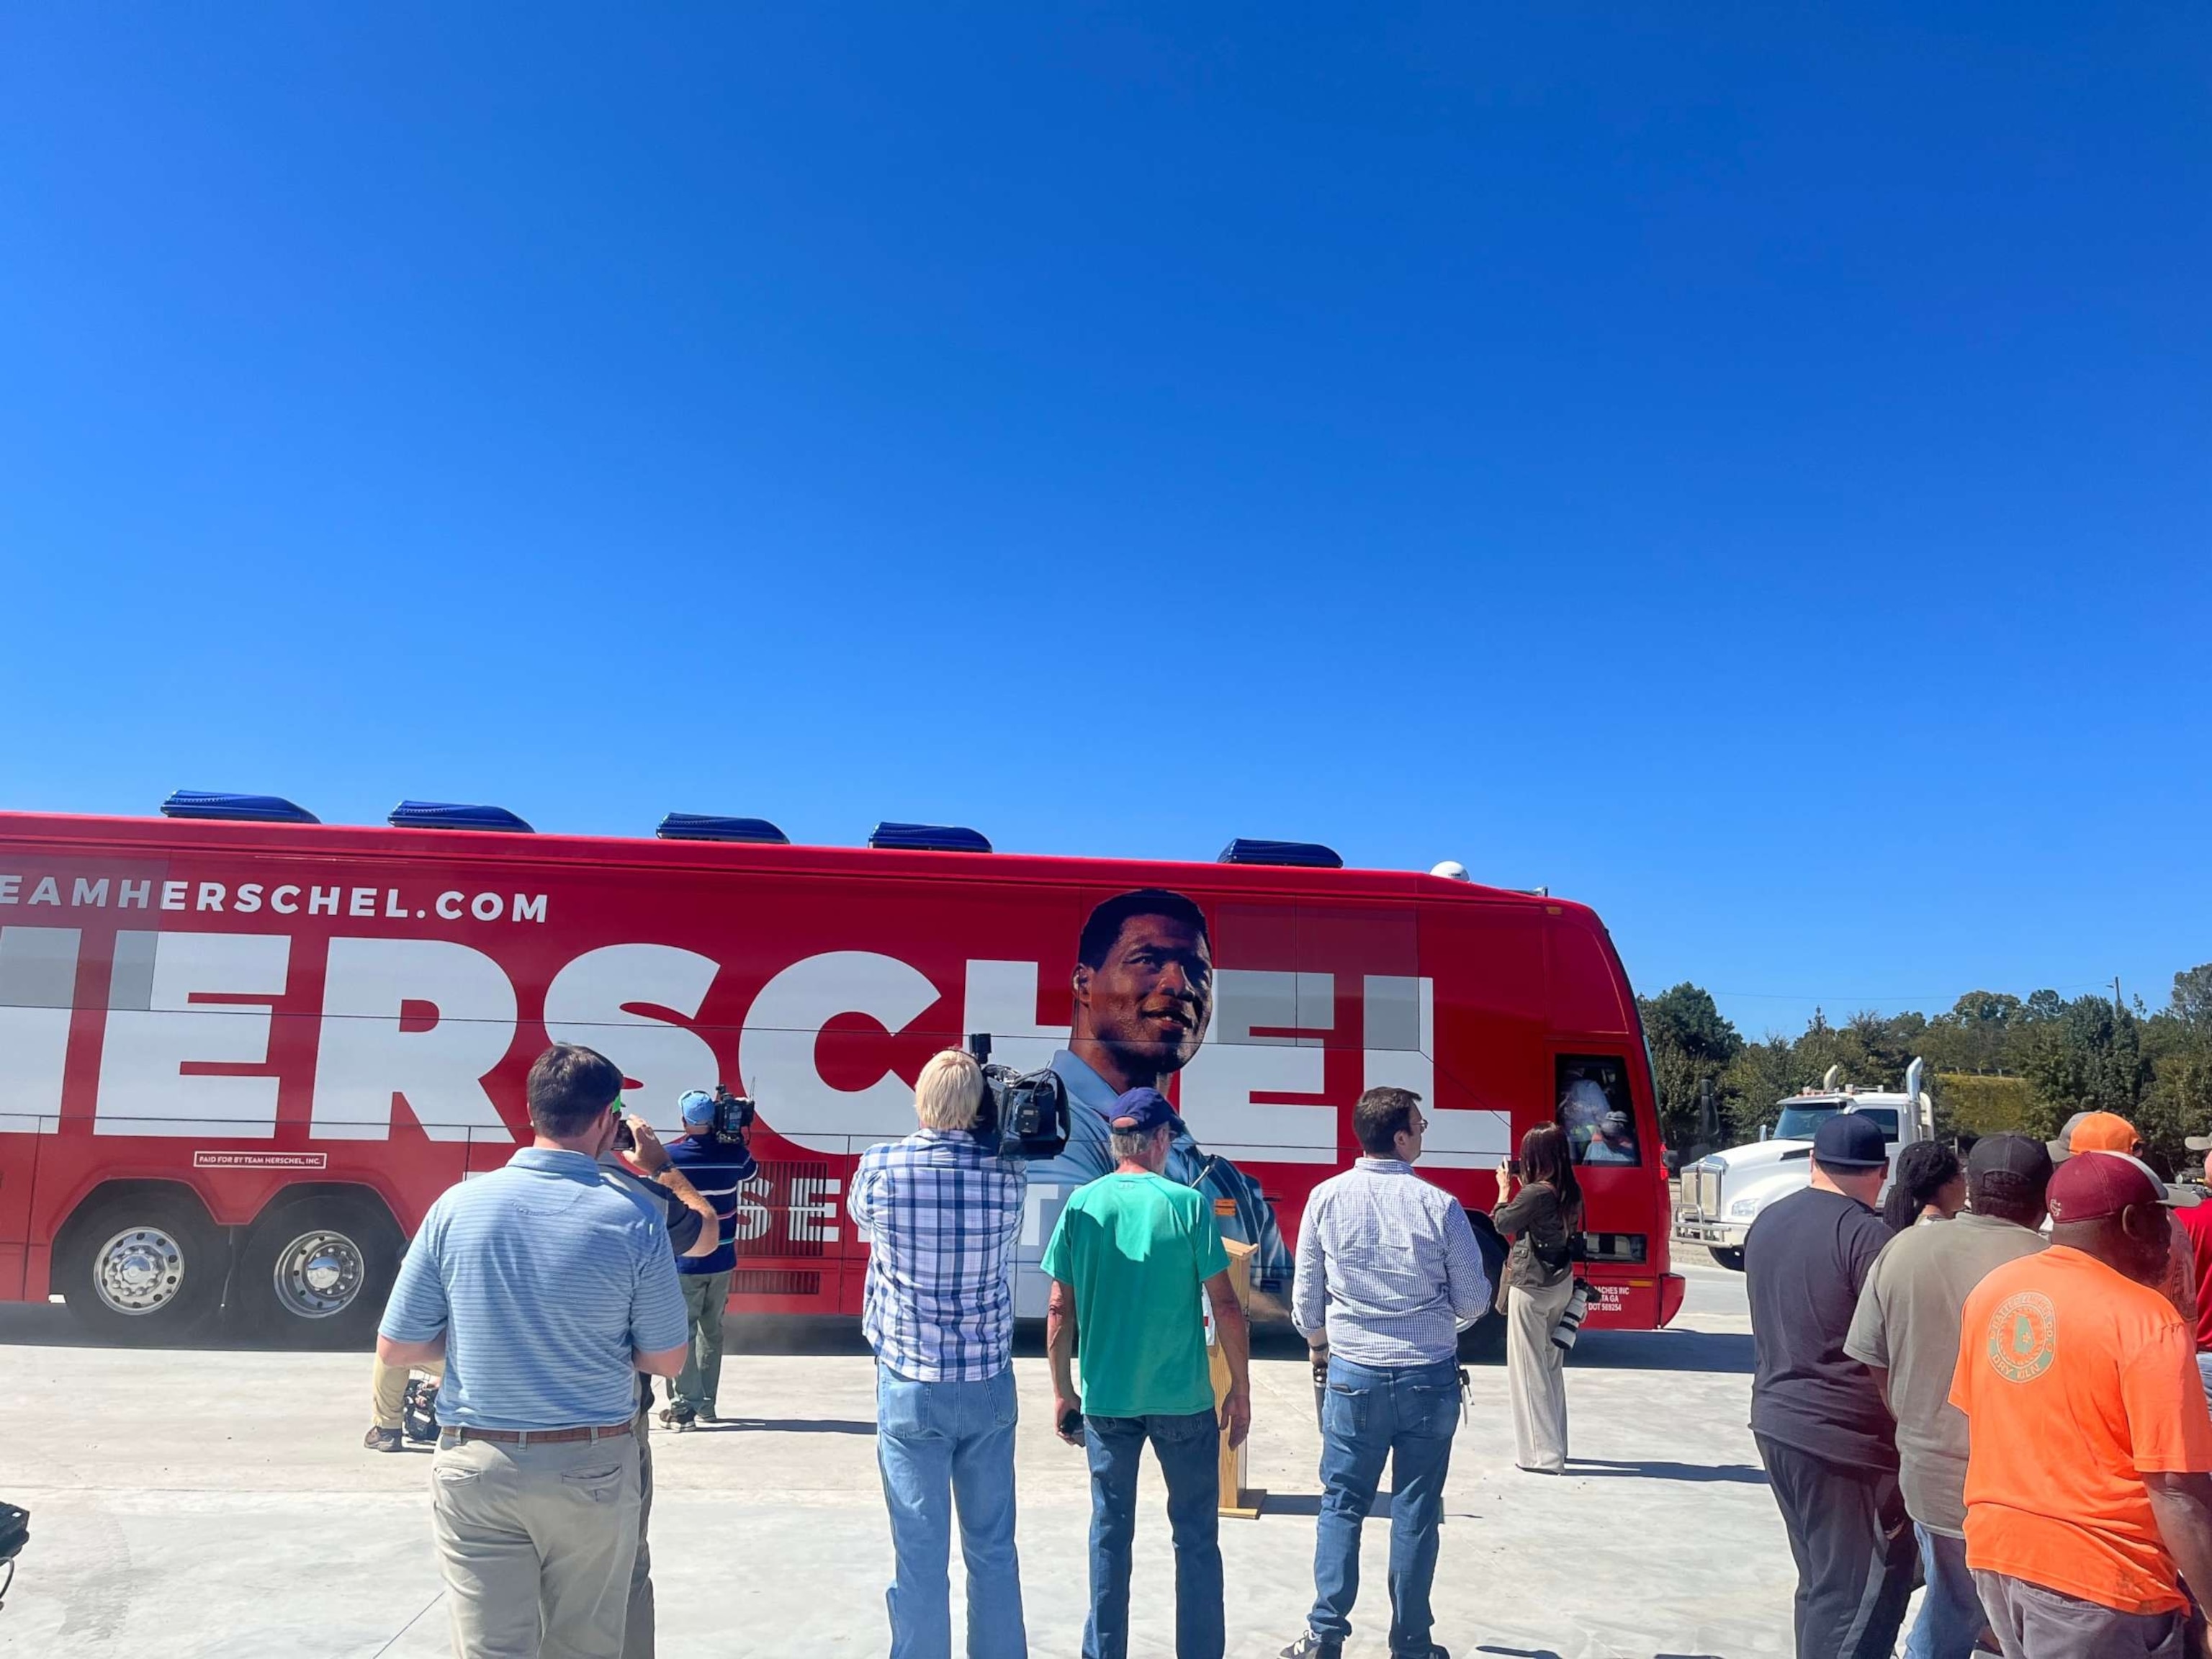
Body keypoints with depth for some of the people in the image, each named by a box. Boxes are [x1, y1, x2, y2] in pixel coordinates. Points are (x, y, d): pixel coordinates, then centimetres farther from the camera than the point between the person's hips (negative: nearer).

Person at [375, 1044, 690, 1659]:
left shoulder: (458, 1206, -7)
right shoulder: (633, 1219, -12)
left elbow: (395, 1350, 0)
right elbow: (665, 1360, -2)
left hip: (476, 1465, 1)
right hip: (590, 1467, -1)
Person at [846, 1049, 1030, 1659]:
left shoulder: (878, 1168, -12)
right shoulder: (1007, 1174, -7)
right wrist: (985, 1138, 10)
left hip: (910, 1385, -2)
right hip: (988, 1383, 2)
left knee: (921, 1554, 5)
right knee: (993, 1549, 16)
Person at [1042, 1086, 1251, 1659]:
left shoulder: (1082, 1204, -3)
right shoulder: (1187, 1203, -9)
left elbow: (1060, 1309, -1)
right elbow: (1225, 1305, -9)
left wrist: (1063, 1392, 10)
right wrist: (1241, 1391, 2)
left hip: (1106, 1398, 2)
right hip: (1183, 1398, -2)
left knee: (1110, 1535, 15)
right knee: (1195, 1536, 12)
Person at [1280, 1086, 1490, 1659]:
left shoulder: (1327, 1198, -5)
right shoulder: (1438, 1205, -10)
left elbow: (1306, 1296, 3)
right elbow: (1475, 1300, -1)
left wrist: (1318, 1340, 23)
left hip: (1354, 1374, 1)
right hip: (1430, 1376, -1)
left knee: (1342, 1505, 11)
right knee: (1416, 1513, 10)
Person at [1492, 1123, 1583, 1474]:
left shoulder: (1533, 1194, -22)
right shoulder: (1571, 1193, 1)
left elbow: (1502, 1224, -9)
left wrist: (1505, 1187, 4)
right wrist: (1521, 1186, 5)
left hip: (1531, 1288, -8)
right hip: (1562, 1284, 8)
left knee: (1529, 1371, 1)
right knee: (1552, 1367, 17)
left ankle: (1542, 1454, 2)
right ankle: (1554, 1446, 25)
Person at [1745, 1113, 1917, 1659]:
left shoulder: (1767, 1222, 8)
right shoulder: (1865, 1233, -15)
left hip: (1776, 1421, 8)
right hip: (1846, 1436, -8)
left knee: (1821, 1583, 18)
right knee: (1861, 1594, 1)